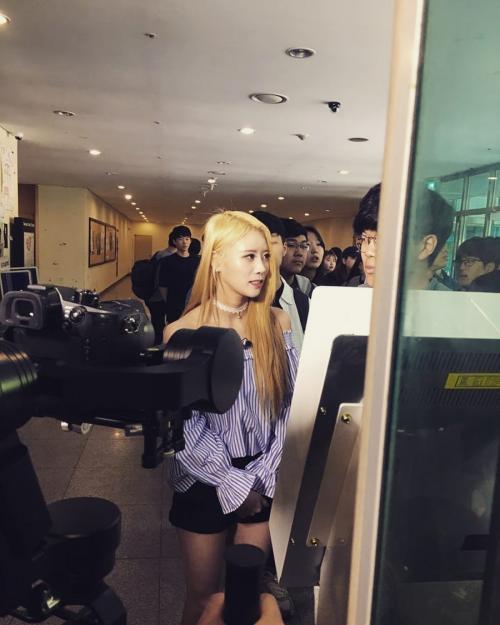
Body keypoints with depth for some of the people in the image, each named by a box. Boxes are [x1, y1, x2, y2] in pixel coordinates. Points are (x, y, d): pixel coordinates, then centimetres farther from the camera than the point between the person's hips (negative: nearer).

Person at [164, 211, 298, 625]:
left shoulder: (278, 322, -3)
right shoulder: (183, 332, -11)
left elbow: (291, 405, -3)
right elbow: (186, 425, -13)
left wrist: (263, 476, -9)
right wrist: (234, 484, -13)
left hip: (265, 481, 3)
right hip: (205, 482, -2)